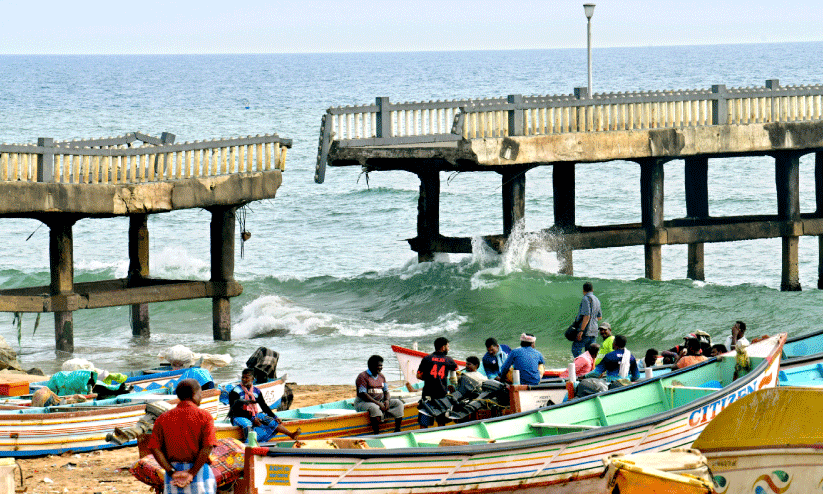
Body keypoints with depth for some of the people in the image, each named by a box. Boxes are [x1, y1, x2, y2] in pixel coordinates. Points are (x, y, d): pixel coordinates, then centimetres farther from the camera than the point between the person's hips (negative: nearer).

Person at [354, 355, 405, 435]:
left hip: (380, 401, 8)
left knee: (398, 403, -7)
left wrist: (387, 400, -10)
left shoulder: (381, 376, 16)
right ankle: (376, 433, -40)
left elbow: (386, 391, 16)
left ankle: (397, 430, -12)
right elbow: (363, 395, -18)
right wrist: (378, 403, -23)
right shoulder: (362, 376, -9)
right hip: (363, 403, -7)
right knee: (374, 408, -41)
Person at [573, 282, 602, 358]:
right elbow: (599, 317, 27)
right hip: (593, 332, 8)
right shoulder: (596, 300, 18)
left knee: (575, 349, -9)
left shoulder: (586, 299, -10)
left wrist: (581, 331, -21)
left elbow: (587, 316, -19)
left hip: (586, 331, -8)